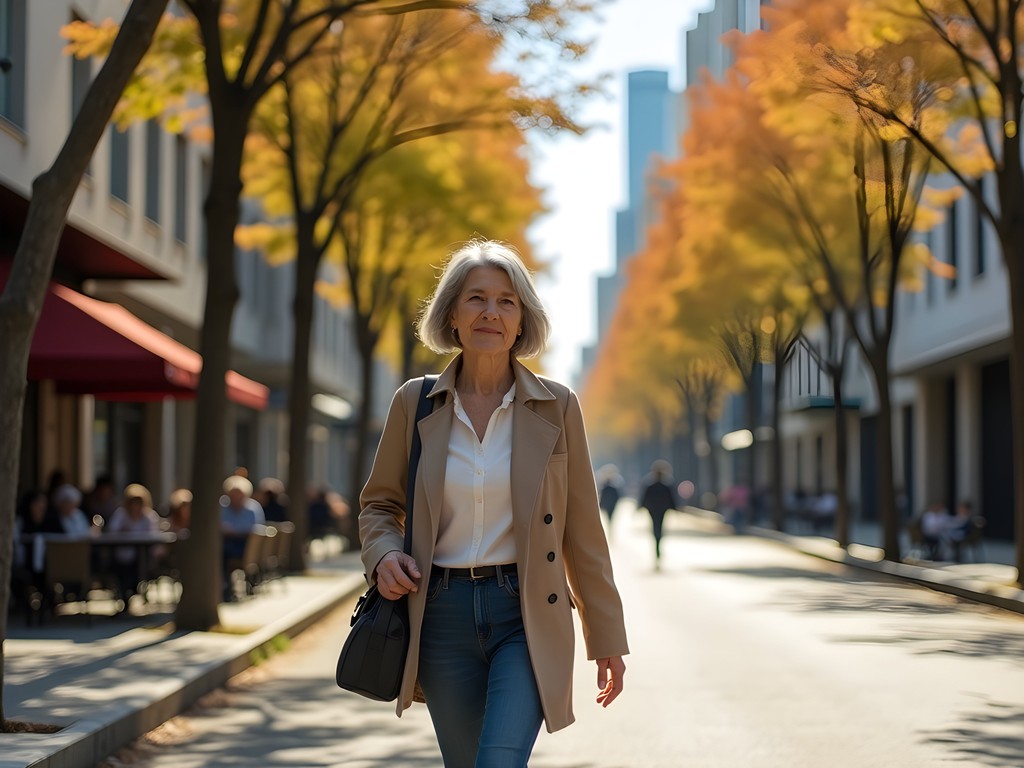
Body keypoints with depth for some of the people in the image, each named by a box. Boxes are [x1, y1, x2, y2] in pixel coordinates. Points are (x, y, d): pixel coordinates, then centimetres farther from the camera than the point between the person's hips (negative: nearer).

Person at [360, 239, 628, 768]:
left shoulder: (556, 406, 0)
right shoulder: (414, 402, 3)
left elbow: (583, 531, 4)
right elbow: (379, 504, 15)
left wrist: (607, 639, 6)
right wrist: (383, 555, -7)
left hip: (527, 613, -2)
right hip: (443, 615, 2)